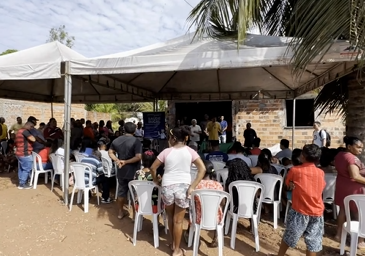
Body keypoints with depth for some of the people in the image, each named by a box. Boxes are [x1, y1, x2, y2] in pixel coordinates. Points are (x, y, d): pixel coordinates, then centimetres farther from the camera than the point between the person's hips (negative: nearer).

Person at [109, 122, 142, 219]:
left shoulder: (116, 140, 3)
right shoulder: (136, 141, -16)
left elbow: (110, 152, 6)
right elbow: (138, 157, -25)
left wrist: (117, 160, -6)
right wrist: (126, 162, -17)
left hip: (121, 170, 5)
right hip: (133, 171, -5)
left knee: (121, 191, 18)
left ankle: (121, 212, 32)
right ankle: (135, 214, 15)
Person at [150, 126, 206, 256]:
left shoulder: (166, 152, -3)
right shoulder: (190, 151, -2)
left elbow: (153, 168, 2)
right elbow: (202, 169, -10)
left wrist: (155, 179, 18)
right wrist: (192, 186, -10)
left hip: (167, 187, 1)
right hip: (183, 187, 0)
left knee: (171, 217, 23)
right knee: (178, 220, 12)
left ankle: (173, 243, 39)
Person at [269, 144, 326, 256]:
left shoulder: (294, 170, -10)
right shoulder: (321, 173, -2)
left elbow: (287, 183, 5)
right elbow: (321, 188, 12)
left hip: (299, 210, -2)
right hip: (317, 212, 2)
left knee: (289, 236, 15)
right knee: (313, 241, 11)